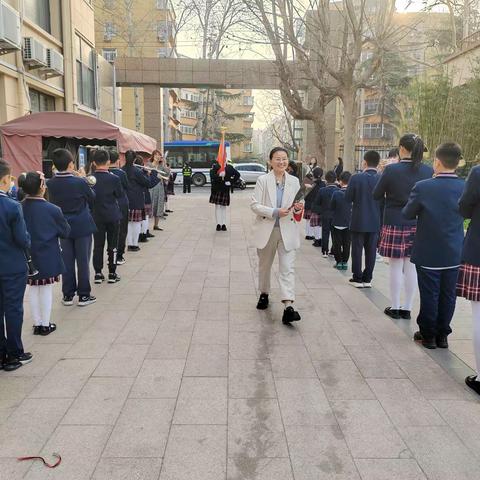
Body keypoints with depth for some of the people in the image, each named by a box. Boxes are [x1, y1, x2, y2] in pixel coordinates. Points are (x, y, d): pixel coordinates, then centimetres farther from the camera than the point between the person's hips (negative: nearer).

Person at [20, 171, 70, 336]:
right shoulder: (52, 210, -17)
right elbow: (65, 232, -6)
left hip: (28, 257, 3)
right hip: (47, 257, -3)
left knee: (33, 290, 14)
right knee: (46, 290, 8)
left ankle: (37, 324, 25)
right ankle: (45, 325, 18)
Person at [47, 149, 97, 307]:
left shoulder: (50, 184, -6)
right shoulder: (80, 182, -18)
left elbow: (52, 202, 7)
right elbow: (92, 198, -2)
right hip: (82, 226, -4)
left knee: (67, 261, 12)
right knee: (83, 261, 5)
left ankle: (68, 295, 19)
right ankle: (84, 295, 11)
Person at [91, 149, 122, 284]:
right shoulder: (114, 179, -13)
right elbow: (119, 195, 0)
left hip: (96, 216, 2)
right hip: (112, 216, -2)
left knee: (98, 245, 9)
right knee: (112, 245, 7)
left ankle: (98, 273, 12)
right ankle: (112, 273, 10)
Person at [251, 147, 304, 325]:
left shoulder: (294, 181, 4)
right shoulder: (263, 180, -3)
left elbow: (298, 206, 10)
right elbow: (254, 205, -8)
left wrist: (298, 209, -14)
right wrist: (275, 212, -21)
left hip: (288, 231, 1)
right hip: (267, 230, 0)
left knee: (288, 268, -9)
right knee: (264, 265, 17)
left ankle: (288, 307, -14)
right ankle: (264, 294, 40)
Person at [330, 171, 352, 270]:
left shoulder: (336, 193, -16)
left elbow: (331, 207, -6)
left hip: (337, 222, -2)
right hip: (349, 222, 2)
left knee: (337, 243, 9)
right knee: (346, 244, 12)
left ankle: (339, 262, 10)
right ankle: (345, 262, 15)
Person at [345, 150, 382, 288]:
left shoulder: (356, 178, -13)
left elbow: (348, 197, -8)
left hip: (359, 221, -2)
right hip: (375, 221, 3)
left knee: (357, 250, 7)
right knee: (371, 251, 10)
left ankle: (357, 278, 12)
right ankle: (367, 279, 16)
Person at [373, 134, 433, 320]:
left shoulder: (391, 170, -13)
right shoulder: (428, 170, -2)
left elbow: (376, 195, -4)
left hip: (395, 224, -3)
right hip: (418, 225, 3)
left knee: (395, 267, 6)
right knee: (411, 268, 11)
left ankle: (395, 307, 15)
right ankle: (407, 308, 19)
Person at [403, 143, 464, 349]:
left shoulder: (423, 187, -17)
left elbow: (407, 214, -5)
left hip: (428, 254, -3)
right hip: (454, 254, 3)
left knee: (429, 295, 8)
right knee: (448, 295, 12)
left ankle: (428, 335, 19)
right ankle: (442, 335, 23)